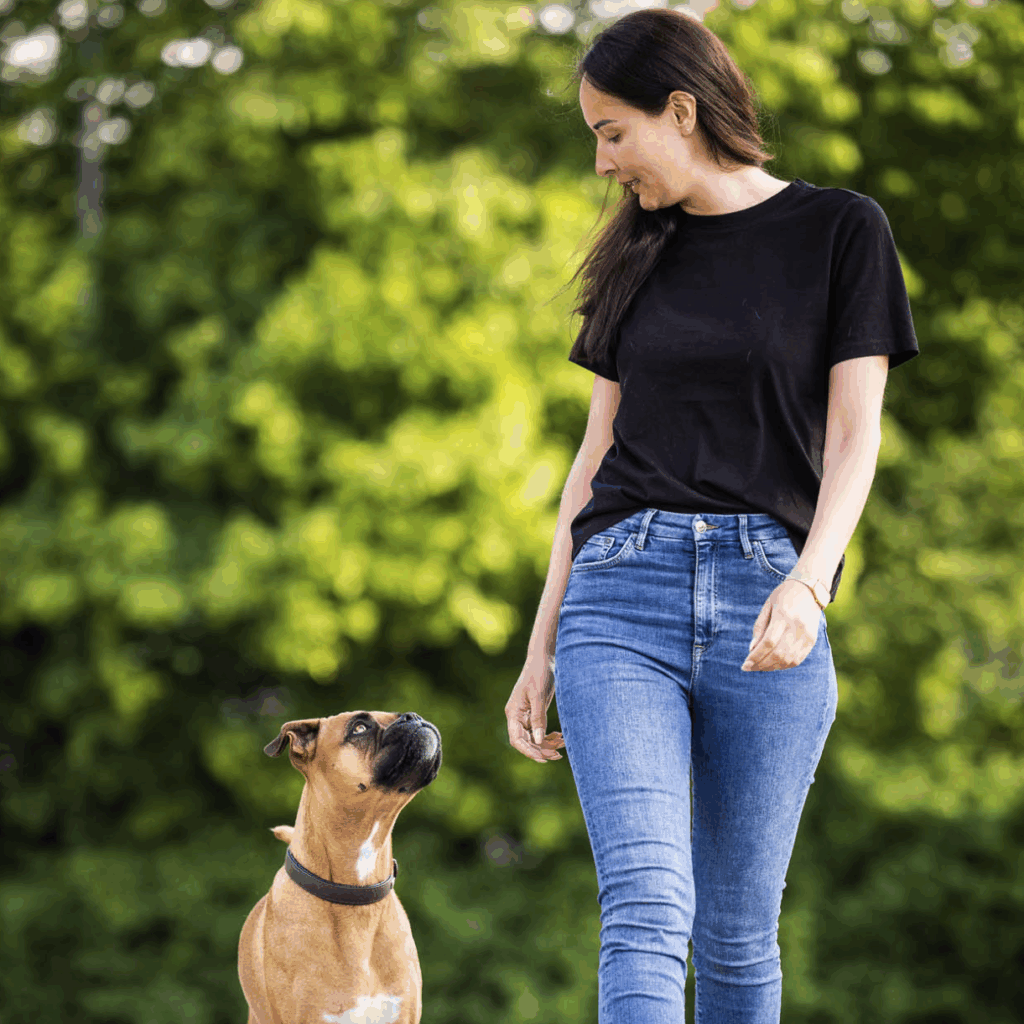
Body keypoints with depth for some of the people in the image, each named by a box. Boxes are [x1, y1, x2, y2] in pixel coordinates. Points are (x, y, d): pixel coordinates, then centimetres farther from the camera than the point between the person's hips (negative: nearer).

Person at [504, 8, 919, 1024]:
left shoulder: (840, 230, 6)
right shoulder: (638, 252, 17)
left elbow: (854, 433, -1)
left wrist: (808, 581, -19)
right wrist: (542, 646, 13)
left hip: (765, 605, -2)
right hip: (621, 598, 2)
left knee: (737, 935, 3)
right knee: (646, 909, -15)